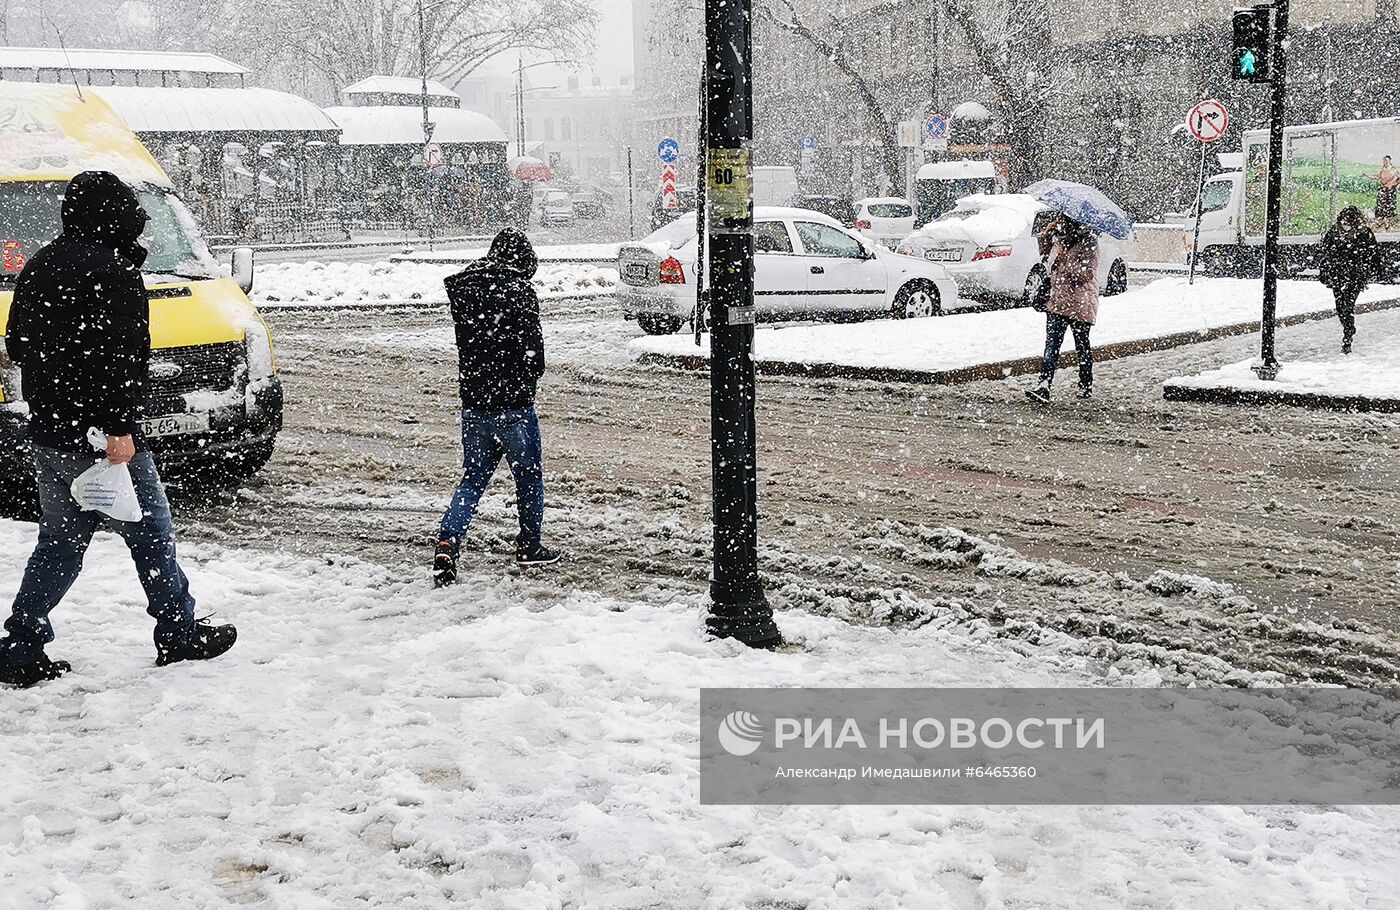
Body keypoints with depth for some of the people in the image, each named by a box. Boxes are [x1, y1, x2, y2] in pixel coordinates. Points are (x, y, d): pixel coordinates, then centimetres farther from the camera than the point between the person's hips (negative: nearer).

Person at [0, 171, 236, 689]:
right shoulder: (111, 272, -15)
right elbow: (116, 355, -23)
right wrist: (119, 428, -23)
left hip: (49, 436, 8)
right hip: (98, 437, -8)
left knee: (60, 541, 14)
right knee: (150, 534, 6)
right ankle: (178, 634, 15)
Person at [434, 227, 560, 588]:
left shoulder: (462, 290, 5)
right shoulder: (519, 292, -13)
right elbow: (533, 350, -14)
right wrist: (529, 379, 3)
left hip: (474, 405, 5)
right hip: (514, 404, -5)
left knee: (472, 478, 12)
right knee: (529, 476, 13)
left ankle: (447, 542, -6)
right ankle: (529, 548, 24)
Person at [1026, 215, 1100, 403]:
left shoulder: (1089, 243, -11)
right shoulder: (1059, 240, 10)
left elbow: (1085, 274, -20)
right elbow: (1043, 250, 25)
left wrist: (1065, 257, -23)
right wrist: (1047, 233, 7)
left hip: (1080, 305, -6)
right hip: (1057, 301, 6)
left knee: (1082, 346, 8)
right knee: (1051, 344, -6)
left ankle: (1086, 385, 24)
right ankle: (1044, 386, -13)